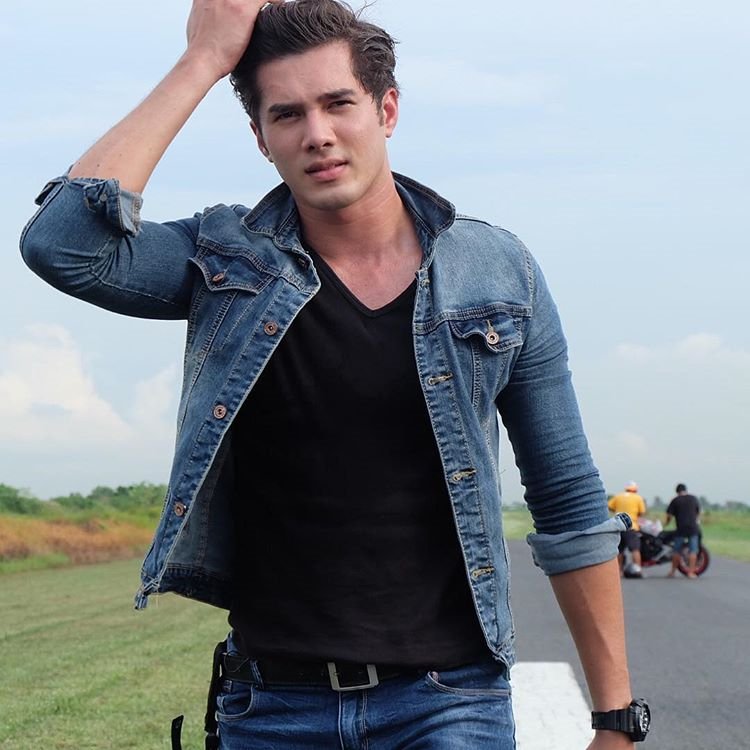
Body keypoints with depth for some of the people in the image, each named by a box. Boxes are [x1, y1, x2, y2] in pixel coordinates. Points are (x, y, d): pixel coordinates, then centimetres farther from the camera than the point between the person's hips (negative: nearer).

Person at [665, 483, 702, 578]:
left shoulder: (675, 500, 2)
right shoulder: (694, 499, 10)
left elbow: (669, 515, 0)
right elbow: (698, 512, 21)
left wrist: (666, 524, 16)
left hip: (681, 528, -1)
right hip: (693, 528, 1)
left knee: (677, 550, 7)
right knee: (692, 551, 1)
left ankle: (673, 572, 11)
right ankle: (691, 572, -4)